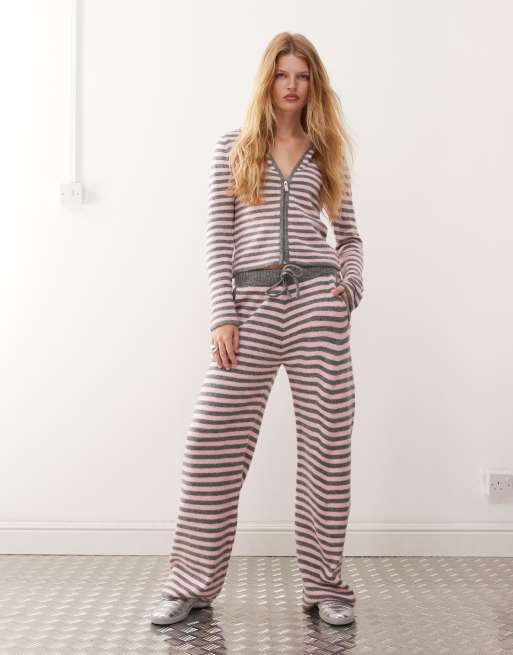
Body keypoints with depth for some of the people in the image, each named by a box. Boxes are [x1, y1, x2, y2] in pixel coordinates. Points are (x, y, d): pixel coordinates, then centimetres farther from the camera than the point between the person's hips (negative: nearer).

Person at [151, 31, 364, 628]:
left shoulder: (327, 152, 15)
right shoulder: (233, 148, 10)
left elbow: (349, 235, 19)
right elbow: (218, 238, 5)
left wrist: (351, 283, -1)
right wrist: (223, 315, -4)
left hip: (317, 298, 1)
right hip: (251, 301, -1)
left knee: (327, 440, 2)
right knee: (213, 438, -5)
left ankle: (324, 584, 15)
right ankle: (192, 583, 9)